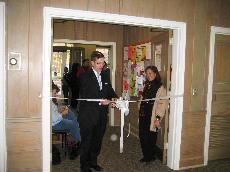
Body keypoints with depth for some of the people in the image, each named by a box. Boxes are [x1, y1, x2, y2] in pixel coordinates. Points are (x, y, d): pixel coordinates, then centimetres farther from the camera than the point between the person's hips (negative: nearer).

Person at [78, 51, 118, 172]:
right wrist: (100, 102, -25)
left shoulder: (105, 77, 11)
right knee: (86, 141, 8)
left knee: (97, 141, 18)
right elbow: (85, 96, -17)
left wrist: (115, 98, -12)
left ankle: (93, 162, 37)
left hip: (101, 116, 6)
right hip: (88, 116, -6)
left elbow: (110, 91, 10)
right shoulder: (85, 77, -10)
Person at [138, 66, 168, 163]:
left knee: (151, 138, 6)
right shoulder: (146, 85, 13)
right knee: (142, 137, 10)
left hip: (152, 117, -6)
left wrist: (158, 118, -19)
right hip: (143, 116, 7)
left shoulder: (160, 87, -10)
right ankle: (145, 156, 27)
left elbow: (162, 104, -15)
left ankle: (151, 157, 25)